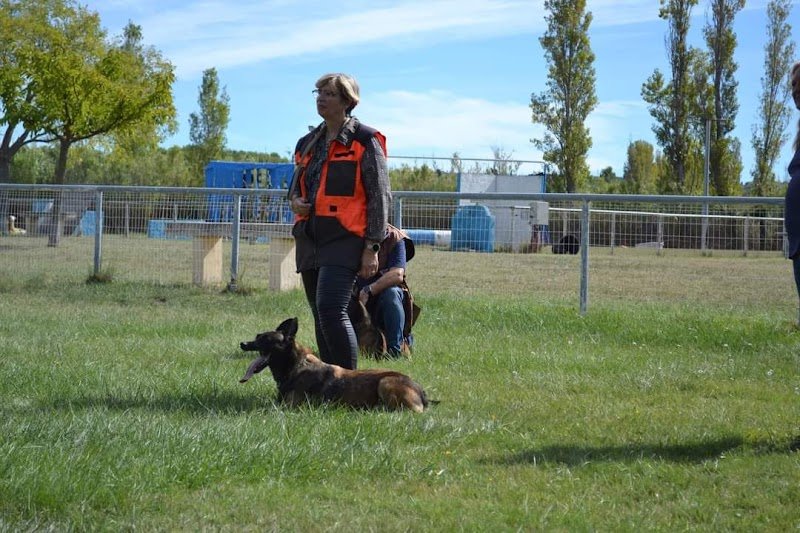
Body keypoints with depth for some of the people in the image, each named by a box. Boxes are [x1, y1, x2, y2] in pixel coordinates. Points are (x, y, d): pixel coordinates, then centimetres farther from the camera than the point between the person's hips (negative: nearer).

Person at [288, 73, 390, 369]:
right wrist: (294, 200, 3)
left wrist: (371, 247, -11)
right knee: (321, 317, 8)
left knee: (331, 311, -20)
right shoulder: (308, 143, 17)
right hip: (309, 239, 7)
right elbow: (296, 184, 29)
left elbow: (380, 196, -5)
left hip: (343, 238, -7)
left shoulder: (364, 141, -2)